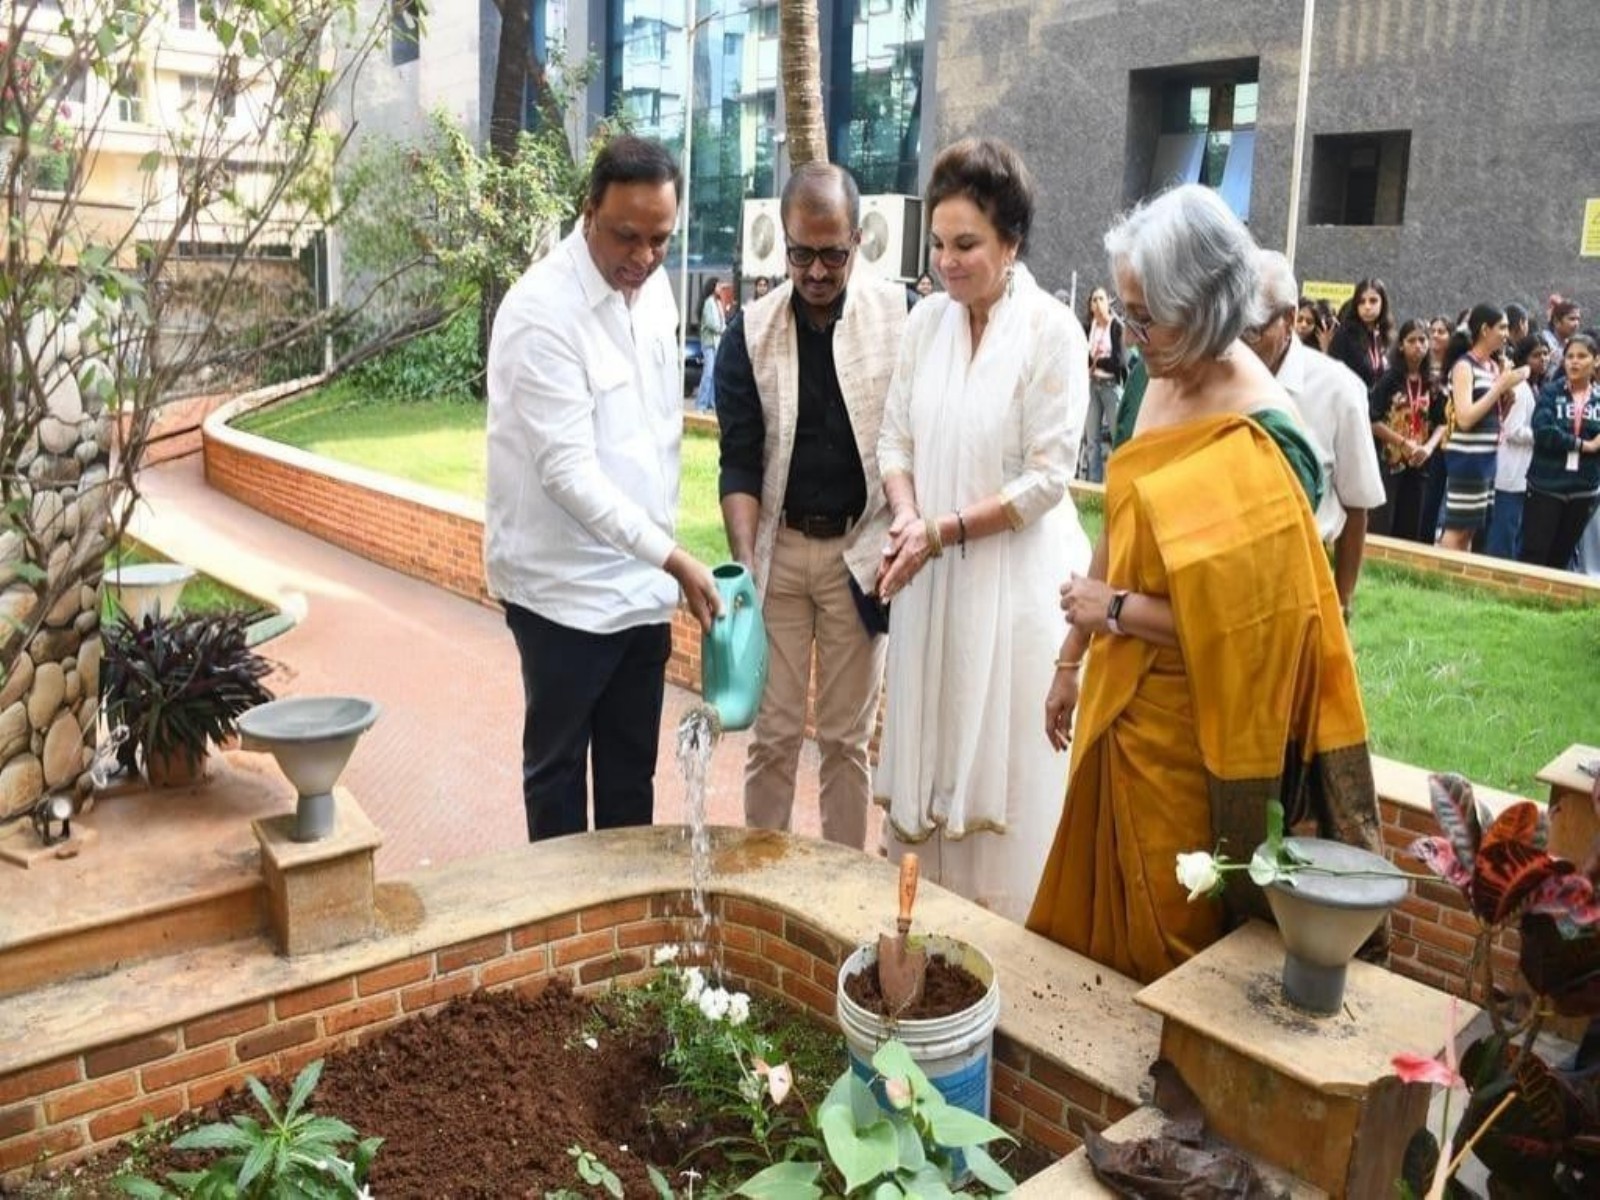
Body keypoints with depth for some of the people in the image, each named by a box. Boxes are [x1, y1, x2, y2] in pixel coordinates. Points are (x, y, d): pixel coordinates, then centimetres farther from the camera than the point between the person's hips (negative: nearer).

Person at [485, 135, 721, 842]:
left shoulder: (652, 287, 5)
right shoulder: (541, 310, -19)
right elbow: (569, 470, -24)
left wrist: (665, 559, 13)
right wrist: (673, 557, -28)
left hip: (641, 581, 7)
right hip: (567, 588, -7)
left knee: (632, 765, 17)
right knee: (557, 764, 11)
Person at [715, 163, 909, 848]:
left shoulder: (900, 315, -4)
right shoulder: (751, 331, -2)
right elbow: (739, 462, -3)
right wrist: (743, 561, -15)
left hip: (860, 548, -1)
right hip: (778, 548, 1)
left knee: (847, 736, 9)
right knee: (773, 732, 8)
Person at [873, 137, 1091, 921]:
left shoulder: (1052, 331, -11)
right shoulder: (926, 321, 5)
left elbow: (1047, 480, -13)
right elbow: (897, 437, 8)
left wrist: (943, 532, -14)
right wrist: (907, 517, -10)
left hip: (1012, 580, -5)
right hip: (930, 577, 5)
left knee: (999, 761, 4)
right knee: (926, 747, 13)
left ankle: (998, 933, 21)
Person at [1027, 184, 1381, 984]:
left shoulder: (1260, 445, -22)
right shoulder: (1156, 388, 1)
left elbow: (1252, 622, -25)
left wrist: (1117, 610, -16)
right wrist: (1072, 660, 15)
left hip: (1186, 729, -7)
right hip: (1119, 701, 7)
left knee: (1164, 943, 12)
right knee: (1095, 910, 22)